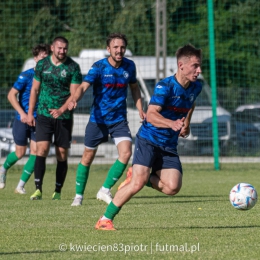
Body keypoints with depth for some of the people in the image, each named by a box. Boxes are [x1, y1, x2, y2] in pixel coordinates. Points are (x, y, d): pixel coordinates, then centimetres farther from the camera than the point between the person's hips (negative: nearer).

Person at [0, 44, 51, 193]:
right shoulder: (26, 76, -11)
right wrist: (22, 113, -18)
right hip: (22, 119, -3)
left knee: (35, 151, -8)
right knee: (20, 153, 5)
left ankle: (21, 186, 0)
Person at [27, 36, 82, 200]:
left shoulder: (73, 67, -4)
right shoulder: (42, 64, 4)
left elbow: (74, 93, -7)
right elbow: (35, 89, 12)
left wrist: (62, 110, -22)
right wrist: (30, 112, 10)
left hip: (64, 117, -1)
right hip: (44, 114, 1)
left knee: (62, 154, 3)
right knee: (42, 149, -13)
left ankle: (58, 191, 12)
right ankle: (38, 189, -14)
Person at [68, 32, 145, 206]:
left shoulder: (129, 66, -1)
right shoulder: (99, 67, -13)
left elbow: (134, 87, 16)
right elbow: (83, 86, -25)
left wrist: (140, 110, 7)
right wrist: (74, 100, -45)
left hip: (119, 119, 3)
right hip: (98, 118, -2)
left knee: (126, 153, -17)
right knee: (88, 157, 7)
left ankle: (105, 190, -3)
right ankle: (79, 195, 24)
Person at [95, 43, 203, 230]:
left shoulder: (195, 87, 4)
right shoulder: (165, 86, -17)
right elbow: (151, 115, -27)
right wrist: (172, 123, -42)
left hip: (169, 145, 6)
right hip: (148, 140, -6)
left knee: (173, 187, -12)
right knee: (138, 184, -19)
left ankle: (139, 177, 16)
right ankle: (105, 220, -5)